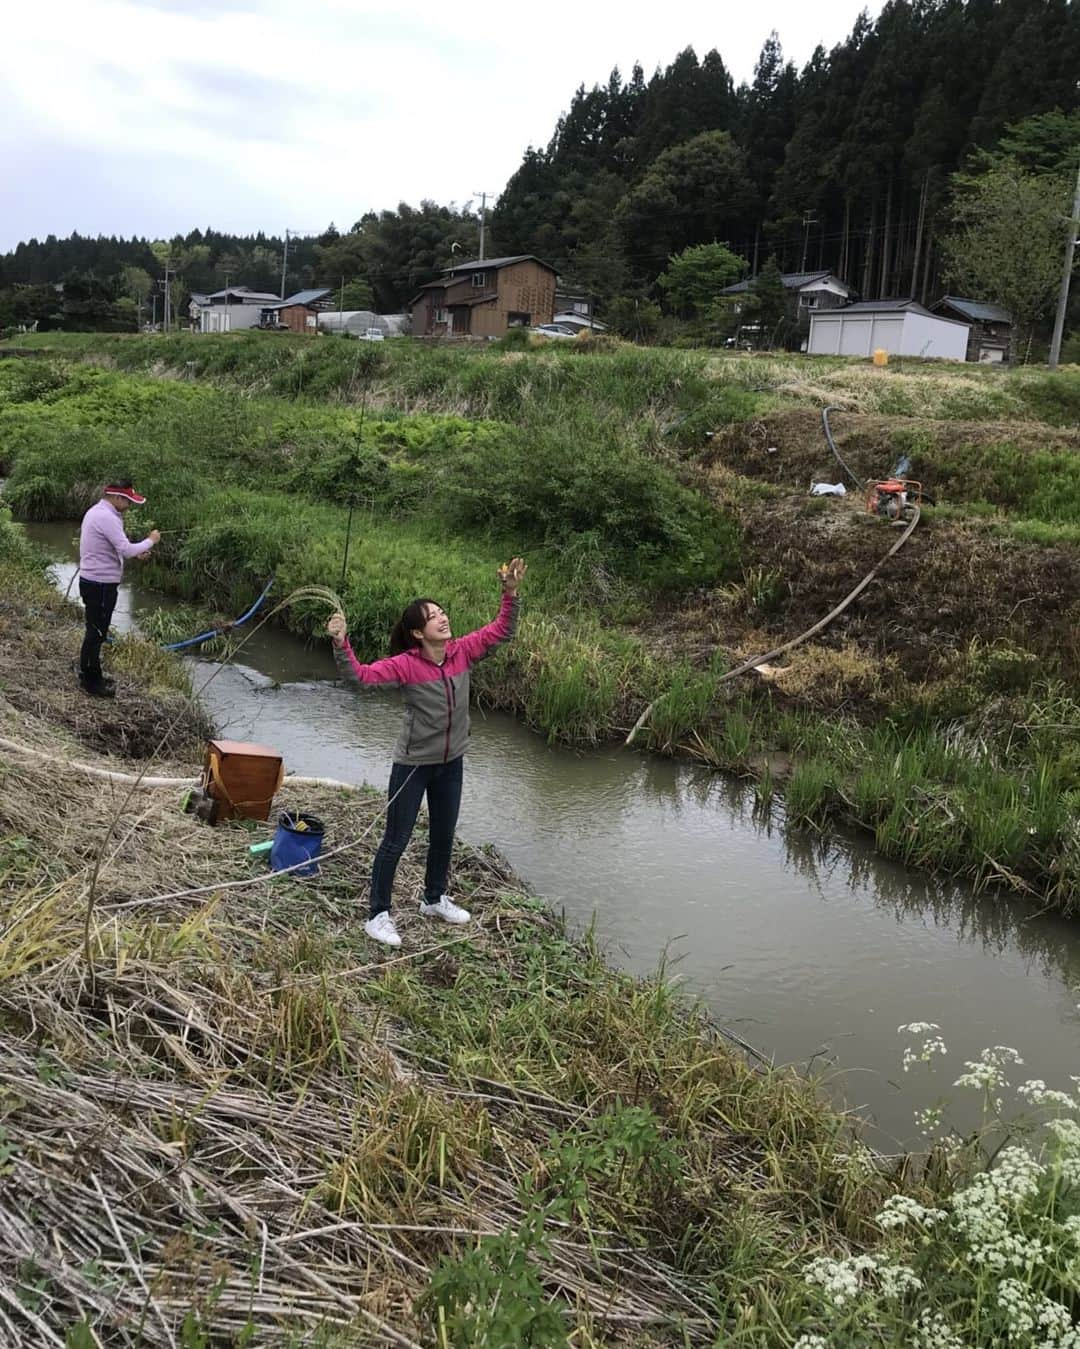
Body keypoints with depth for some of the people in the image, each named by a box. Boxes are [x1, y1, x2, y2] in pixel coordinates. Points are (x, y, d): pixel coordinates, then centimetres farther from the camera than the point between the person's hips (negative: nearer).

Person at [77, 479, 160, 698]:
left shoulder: (96, 512, 14)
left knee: (95, 631, 19)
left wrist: (134, 552, 8)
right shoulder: (107, 518, -20)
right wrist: (150, 541, -10)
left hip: (92, 580, 11)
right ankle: (92, 683, 5)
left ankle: (89, 675, 30)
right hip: (100, 584, -11)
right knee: (97, 633, -2)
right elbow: (127, 550, -24)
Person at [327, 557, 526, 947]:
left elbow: (502, 630, 0)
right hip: (413, 764, -5)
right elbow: (360, 675, -29)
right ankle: (378, 915, 17)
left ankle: (435, 899, 44)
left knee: (444, 836, 22)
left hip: (450, 763, 6)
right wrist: (340, 643, -45)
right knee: (396, 841, 3)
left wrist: (510, 593, -14)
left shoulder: (462, 652, -7)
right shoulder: (406, 664, -20)